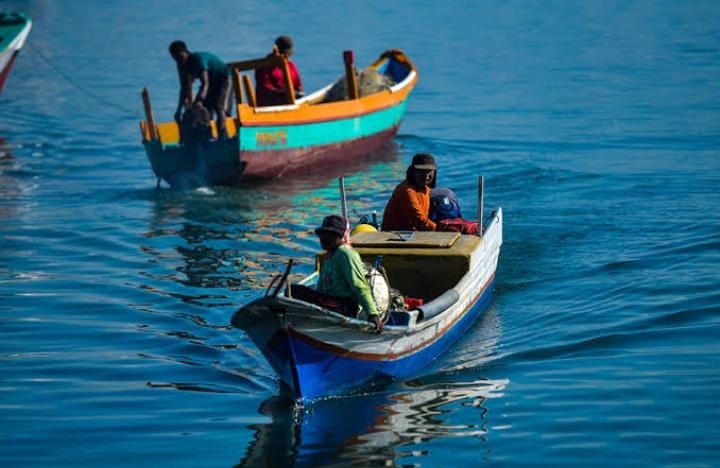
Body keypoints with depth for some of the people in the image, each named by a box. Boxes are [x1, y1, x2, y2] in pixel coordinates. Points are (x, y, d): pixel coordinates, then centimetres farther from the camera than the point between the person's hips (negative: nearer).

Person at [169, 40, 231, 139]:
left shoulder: (198, 59, -35)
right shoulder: (182, 65, -10)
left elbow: (205, 83, -45)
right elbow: (184, 89, -6)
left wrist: (200, 100, -59)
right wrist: (179, 110, -11)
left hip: (222, 78, -8)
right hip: (211, 80, 8)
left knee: (218, 105, -24)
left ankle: (222, 134, -26)